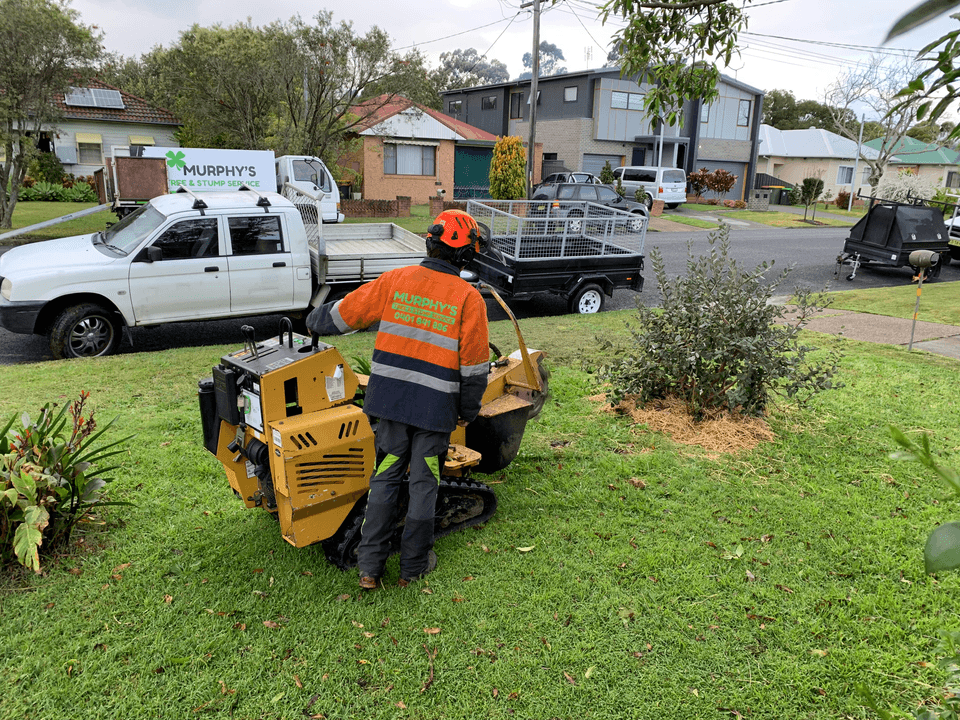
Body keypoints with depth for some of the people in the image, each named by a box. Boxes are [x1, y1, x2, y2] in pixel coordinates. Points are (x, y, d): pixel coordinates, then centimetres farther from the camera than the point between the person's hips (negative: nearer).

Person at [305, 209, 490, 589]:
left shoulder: (395, 280, 0)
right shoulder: (468, 298, -7)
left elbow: (344, 313, 9)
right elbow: (474, 366, -6)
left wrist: (316, 320, 30)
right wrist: (468, 410, 9)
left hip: (390, 398, 3)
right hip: (435, 405, -2)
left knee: (385, 477, 14)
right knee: (423, 483, 12)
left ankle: (370, 567, 20)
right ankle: (413, 566, 26)